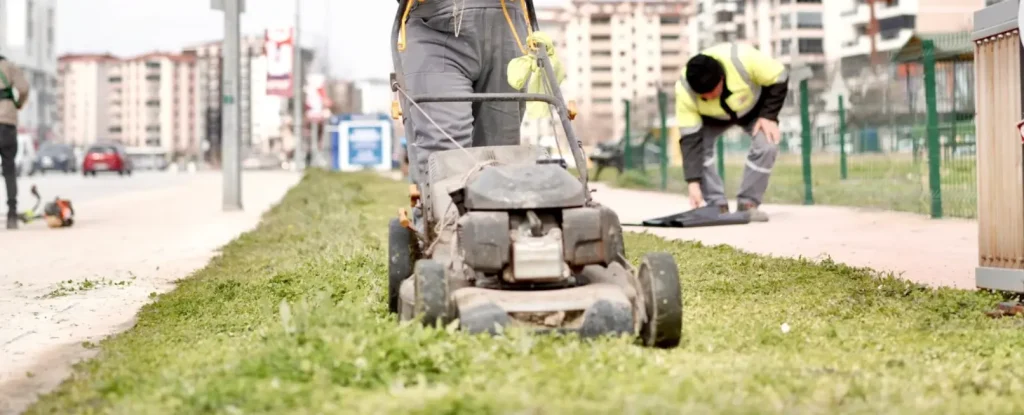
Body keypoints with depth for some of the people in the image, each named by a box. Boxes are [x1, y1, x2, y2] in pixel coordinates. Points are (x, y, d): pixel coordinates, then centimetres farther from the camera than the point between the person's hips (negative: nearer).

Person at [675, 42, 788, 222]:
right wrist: (693, 182, -35)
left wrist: (769, 115, -27)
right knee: (698, 145, -23)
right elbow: (690, 139, -32)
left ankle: (748, 203, -11)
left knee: (766, 145, -26)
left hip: (754, 108, -1)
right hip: (713, 117, 1)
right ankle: (717, 205, -11)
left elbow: (779, 78, -24)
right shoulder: (684, 91, -35)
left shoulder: (743, 59, -42)